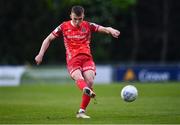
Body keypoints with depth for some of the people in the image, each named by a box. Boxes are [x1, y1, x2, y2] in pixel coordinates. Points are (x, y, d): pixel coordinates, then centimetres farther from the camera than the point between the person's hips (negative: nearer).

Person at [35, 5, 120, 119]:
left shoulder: (88, 26, 10)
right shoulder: (64, 27, 9)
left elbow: (105, 29, 1)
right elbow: (48, 39, 14)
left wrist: (111, 30, -24)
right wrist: (40, 55, 5)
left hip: (87, 58, 2)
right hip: (72, 60, -2)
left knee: (90, 82, -20)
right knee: (79, 78, -32)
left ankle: (81, 111, -9)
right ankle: (86, 90, -68)